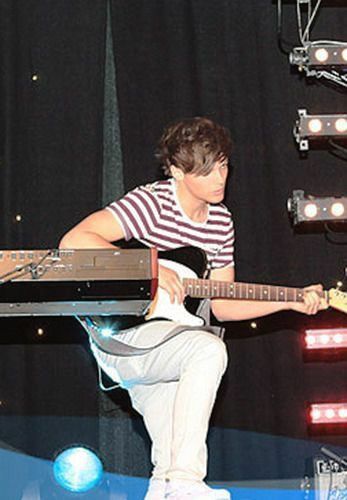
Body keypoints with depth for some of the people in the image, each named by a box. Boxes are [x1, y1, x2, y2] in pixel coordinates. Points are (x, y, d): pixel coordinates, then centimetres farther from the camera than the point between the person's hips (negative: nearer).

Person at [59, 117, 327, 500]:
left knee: (171, 458, 4)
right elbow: (73, 241, -24)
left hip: (164, 343, 8)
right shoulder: (150, 203, -15)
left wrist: (290, 302, 1)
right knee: (209, 350, -31)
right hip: (121, 336, -8)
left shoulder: (221, 221, 9)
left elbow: (222, 305, 12)